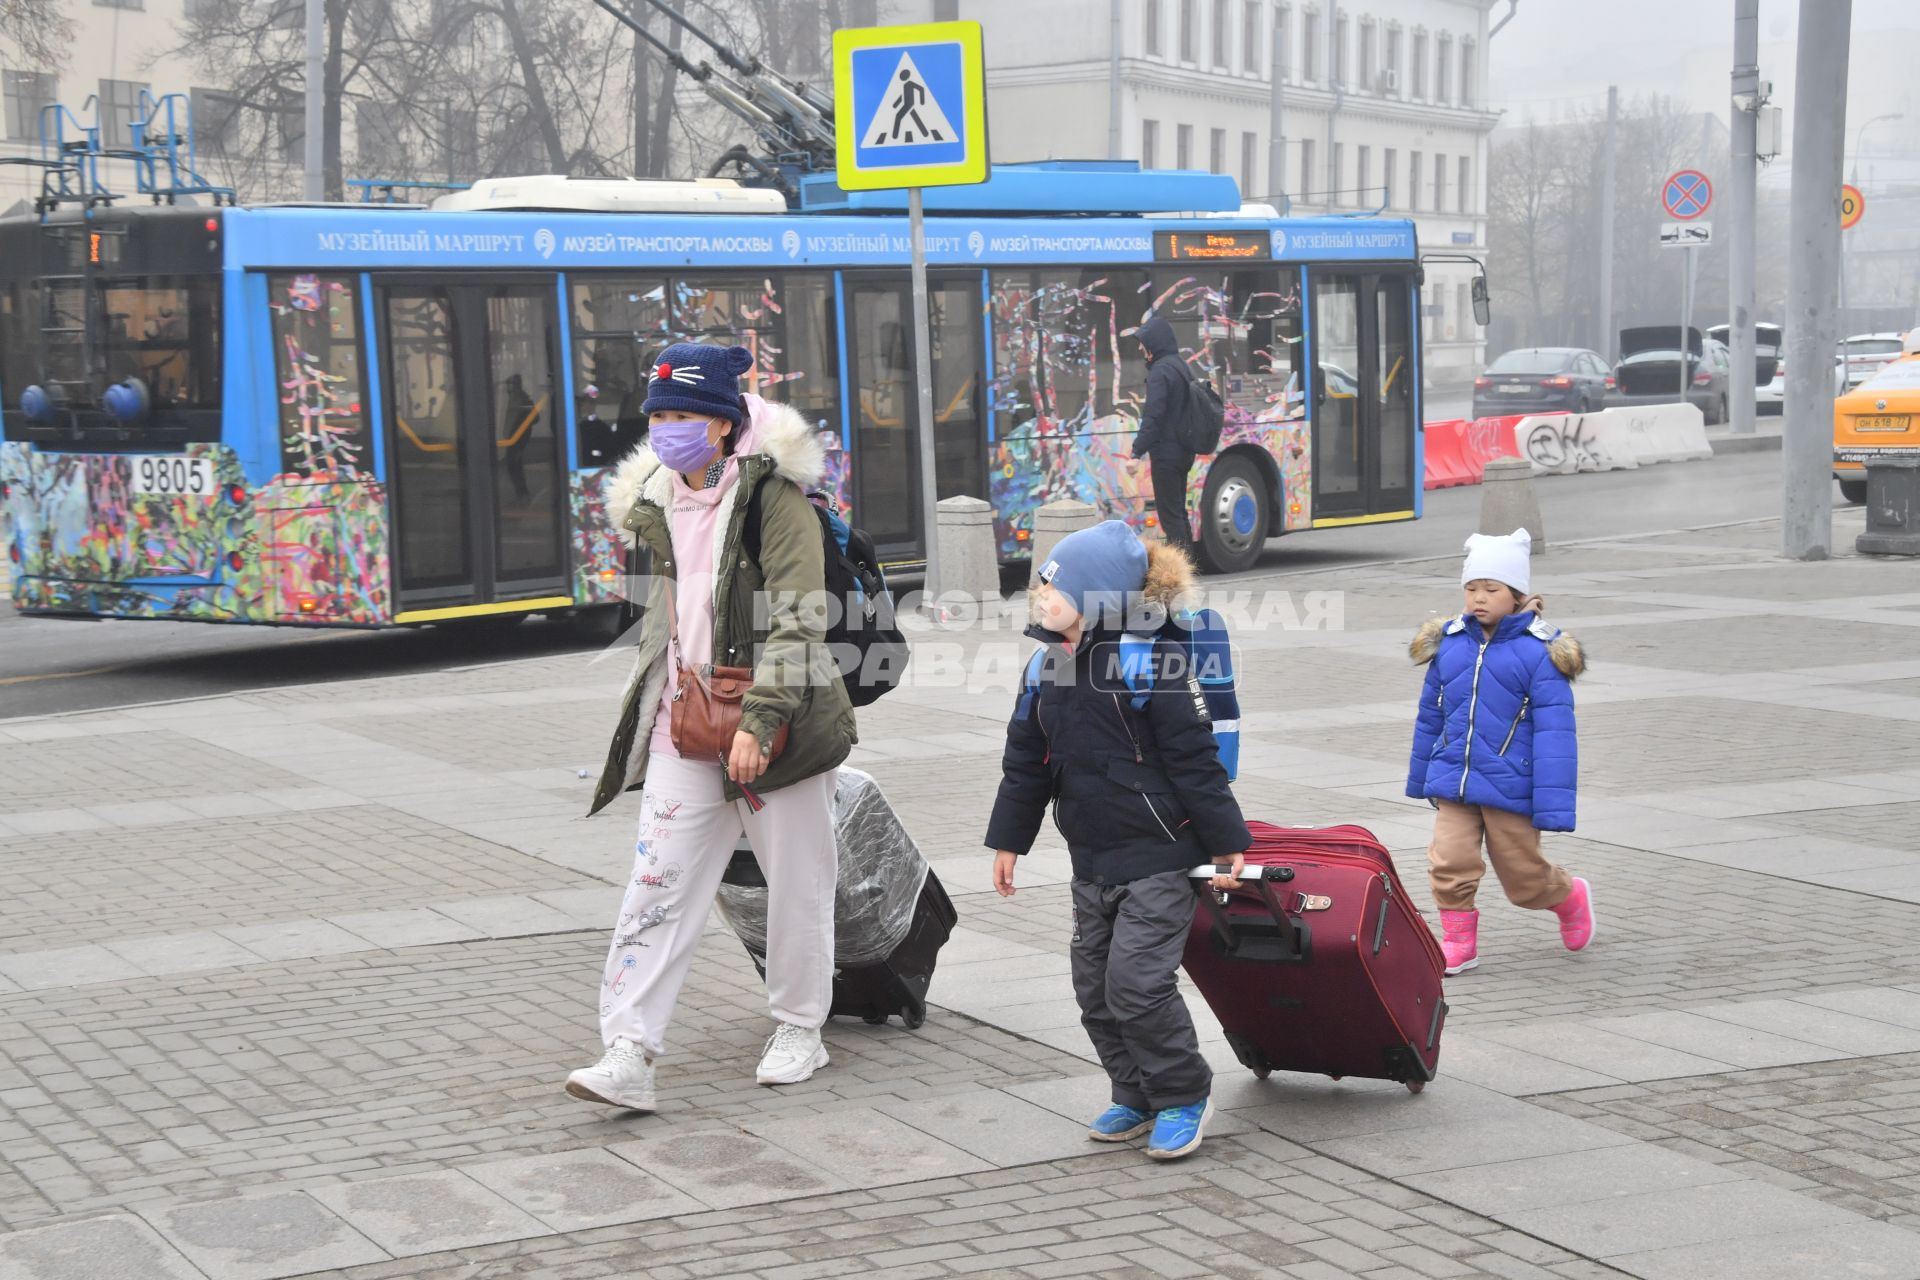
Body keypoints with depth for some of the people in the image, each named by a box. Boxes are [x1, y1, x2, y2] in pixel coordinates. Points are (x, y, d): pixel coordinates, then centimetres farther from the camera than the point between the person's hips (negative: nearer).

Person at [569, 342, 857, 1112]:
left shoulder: (775, 498, -10)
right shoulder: (657, 505, 10)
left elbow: (796, 621, -16)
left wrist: (759, 720, -23)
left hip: (776, 724, -5)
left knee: (796, 884, 8)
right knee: (656, 885, -5)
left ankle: (799, 1030, 26)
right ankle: (629, 1055, -8)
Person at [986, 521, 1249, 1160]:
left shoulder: (1152, 659, -16)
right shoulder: (1047, 665, 5)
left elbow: (1194, 761, -13)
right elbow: (1026, 760, 15)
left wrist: (1226, 843, -11)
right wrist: (1008, 840, 17)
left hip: (1158, 856, -7)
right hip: (1092, 860, 8)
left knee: (1136, 981, -11)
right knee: (1095, 986, 10)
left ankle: (1185, 1095, 7)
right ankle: (1137, 1096, 25)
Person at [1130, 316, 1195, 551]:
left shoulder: (1160, 371, -16)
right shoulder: (1181, 367, 14)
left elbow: (1153, 416, -22)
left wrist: (1138, 450, -19)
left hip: (1165, 453, -9)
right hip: (1183, 452, 9)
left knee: (1170, 515, -6)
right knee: (1178, 513, 17)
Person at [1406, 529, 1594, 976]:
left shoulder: (1540, 651, -11)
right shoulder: (1448, 643, 2)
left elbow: (1554, 731, -13)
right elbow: (1430, 715, 14)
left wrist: (1554, 804, -16)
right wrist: (1420, 779, 21)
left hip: (1511, 787, -3)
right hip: (1453, 783, 3)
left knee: (1523, 876, 9)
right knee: (1450, 861, -9)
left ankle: (1570, 898, 41)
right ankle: (1458, 942, 11)